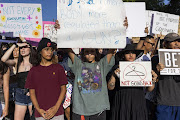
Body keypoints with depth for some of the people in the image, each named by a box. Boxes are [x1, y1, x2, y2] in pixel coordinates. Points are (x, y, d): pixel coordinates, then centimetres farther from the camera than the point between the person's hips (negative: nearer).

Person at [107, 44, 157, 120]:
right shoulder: (118, 68, 1)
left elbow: (149, 89, 9)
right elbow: (110, 87, -1)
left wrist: (153, 80, -9)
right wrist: (114, 76, -16)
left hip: (138, 103, 2)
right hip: (122, 103, -2)